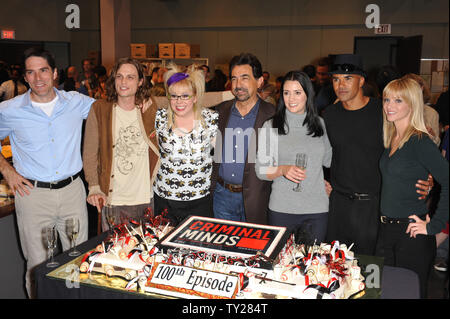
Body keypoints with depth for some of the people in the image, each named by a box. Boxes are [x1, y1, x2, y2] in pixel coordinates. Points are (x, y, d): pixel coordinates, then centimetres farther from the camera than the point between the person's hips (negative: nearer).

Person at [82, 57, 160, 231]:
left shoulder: (150, 108, 4)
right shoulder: (99, 109, -2)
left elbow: (157, 150, 15)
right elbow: (89, 153, -1)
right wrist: (94, 188, -9)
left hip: (145, 199, 2)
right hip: (112, 200, -2)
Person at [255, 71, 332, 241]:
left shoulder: (319, 123, 6)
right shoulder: (270, 126, -2)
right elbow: (261, 170, -4)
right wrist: (283, 169, -18)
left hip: (317, 208, 2)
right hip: (282, 209, -2)